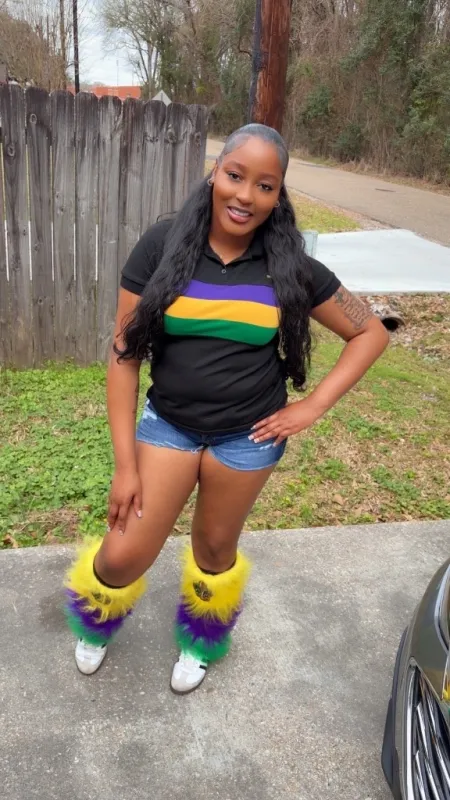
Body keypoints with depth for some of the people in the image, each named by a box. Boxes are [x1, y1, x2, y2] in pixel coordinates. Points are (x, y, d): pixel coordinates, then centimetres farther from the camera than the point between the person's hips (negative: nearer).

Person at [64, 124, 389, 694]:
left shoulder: (290, 267, -7)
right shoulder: (162, 246, -10)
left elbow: (370, 333, 3)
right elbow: (124, 354, -8)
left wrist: (315, 405, -7)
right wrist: (124, 463, -9)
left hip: (248, 437, 0)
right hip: (168, 424, 0)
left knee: (215, 549, 17)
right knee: (123, 556, 2)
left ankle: (200, 642, 50)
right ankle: (97, 625, 41)